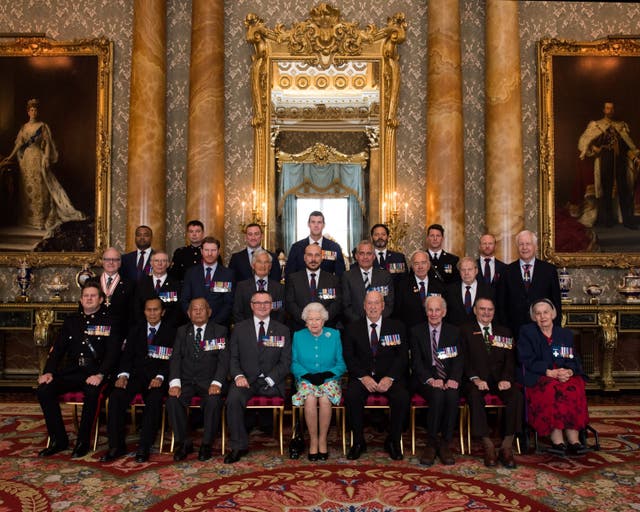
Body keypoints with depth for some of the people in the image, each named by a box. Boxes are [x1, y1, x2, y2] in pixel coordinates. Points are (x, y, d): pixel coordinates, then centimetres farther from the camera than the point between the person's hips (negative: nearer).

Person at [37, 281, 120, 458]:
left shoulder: (109, 322, 4)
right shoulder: (71, 320, 18)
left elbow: (113, 353, -5)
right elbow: (58, 348, 15)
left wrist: (100, 375, -21)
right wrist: (48, 371, -2)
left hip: (95, 373, -4)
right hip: (70, 371, 5)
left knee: (92, 392, -35)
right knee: (44, 389, -19)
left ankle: (83, 441, -16)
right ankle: (59, 440, -7)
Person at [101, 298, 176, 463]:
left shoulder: (171, 332, 7)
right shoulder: (135, 331, 18)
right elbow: (127, 356, 10)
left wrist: (160, 377, -19)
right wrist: (123, 374, -10)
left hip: (157, 378, -3)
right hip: (136, 374, 3)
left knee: (154, 399, -33)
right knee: (116, 397, -25)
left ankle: (144, 447, -23)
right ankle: (116, 446, -16)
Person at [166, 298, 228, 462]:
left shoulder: (220, 331, 6)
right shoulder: (182, 331, 13)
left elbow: (223, 360, -3)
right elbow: (175, 358, 3)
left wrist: (216, 382, -19)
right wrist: (175, 382, -14)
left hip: (209, 381, -2)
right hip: (186, 380, 2)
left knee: (213, 400, -32)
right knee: (173, 399, -27)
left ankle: (206, 444, -13)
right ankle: (184, 442, -8)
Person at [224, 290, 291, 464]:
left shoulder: (282, 330, 11)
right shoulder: (239, 328, 12)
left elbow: (285, 362, 5)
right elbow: (233, 357, 8)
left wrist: (270, 380, -11)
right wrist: (238, 376, -12)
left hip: (271, 382, 1)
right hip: (246, 379, 0)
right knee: (233, 399, -31)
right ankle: (239, 446, -18)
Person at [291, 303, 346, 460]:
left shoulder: (334, 335, 7)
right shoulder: (298, 336, 9)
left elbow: (341, 364, 4)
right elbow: (294, 363, 5)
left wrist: (326, 374, -12)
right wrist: (308, 375, -12)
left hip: (329, 379, 0)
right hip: (306, 380, 1)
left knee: (325, 399, -32)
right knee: (310, 399, -32)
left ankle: (323, 440, -15)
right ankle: (313, 440, -16)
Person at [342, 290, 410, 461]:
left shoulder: (397, 327, 8)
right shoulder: (352, 328, 8)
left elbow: (403, 356, 1)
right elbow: (348, 357, 1)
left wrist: (390, 377, -15)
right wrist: (363, 377, -15)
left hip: (389, 377, 0)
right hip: (362, 376, 0)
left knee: (402, 397, -29)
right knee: (351, 395, -31)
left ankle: (393, 441, -5)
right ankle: (358, 441, -10)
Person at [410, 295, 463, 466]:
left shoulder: (454, 332, 13)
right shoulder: (416, 331, 7)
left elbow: (459, 359, 4)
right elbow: (416, 362, -1)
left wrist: (453, 379, -17)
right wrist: (431, 380, -18)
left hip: (448, 380, 1)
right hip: (426, 380, -1)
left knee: (452, 395, -32)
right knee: (437, 395, -33)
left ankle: (445, 444, -19)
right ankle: (431, 444, -20)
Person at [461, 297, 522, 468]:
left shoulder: (504, 332, 20)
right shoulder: (465, 331, 11)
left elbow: (510, 360, 8)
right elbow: (464, 360, 0)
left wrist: (506, 378, -12)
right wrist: (475, 378, -17)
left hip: (499, 379, 2)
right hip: (476, 379, -2)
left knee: (516, 395, -29)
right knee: (475, 395, -35)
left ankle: (507, 446, -23)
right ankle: (488, 445, -28)